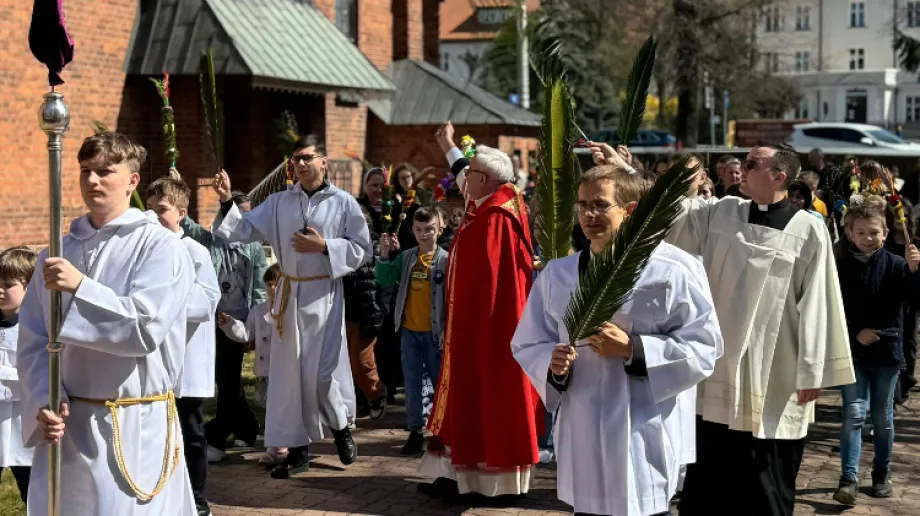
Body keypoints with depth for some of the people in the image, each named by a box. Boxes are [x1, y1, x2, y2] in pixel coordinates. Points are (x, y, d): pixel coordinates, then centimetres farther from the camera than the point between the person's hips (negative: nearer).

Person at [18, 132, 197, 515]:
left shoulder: (160, 247, -6)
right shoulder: (58, 254, 9)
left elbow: (146, 327, -17)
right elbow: (32, 342, 7)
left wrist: (80, 287, -22)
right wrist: (44, 402, -8)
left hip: (136, 427, -4)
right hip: (66, 423, 5)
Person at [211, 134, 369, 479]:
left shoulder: (343, 202, -3)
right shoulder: (278, 202, 6)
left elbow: (362, 249, -3)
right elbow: (245, 230, 1)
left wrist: (324, 247, -14)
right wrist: (227, 202, -13)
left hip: (324, 295, -3)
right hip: (289, 293, 3)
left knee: (323, 371, -4)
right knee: (290, 371, 5)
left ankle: (341, 427, 26)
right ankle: (298, 450, 13)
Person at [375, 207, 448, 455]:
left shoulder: (445, 259, -7)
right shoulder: (406, 257, 5)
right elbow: (385, 280, 0)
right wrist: (384, 254, -12)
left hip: (434, 331, -4)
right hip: (409, 329, 4)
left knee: (439, 379, 6)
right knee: (412, 381, 7)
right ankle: (416, 430, 14)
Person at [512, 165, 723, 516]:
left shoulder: (674, 270, -7)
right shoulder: (557, 274, 6)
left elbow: (704, 346, -7)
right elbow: (527, 345, 12)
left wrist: (633, 349, -18)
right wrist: (553, 363, -11)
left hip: (645, 438, -4)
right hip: (583, 438, 4)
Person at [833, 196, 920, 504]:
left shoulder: (895, 265, -4)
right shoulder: (841, 267, -3)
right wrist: (855, 332, -13)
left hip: (887, 351, 1)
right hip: (853, 352, -1)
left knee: (883, 417, 11)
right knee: (854, 414, -6)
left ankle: (881, 473, 26)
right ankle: (849, 479, -6)